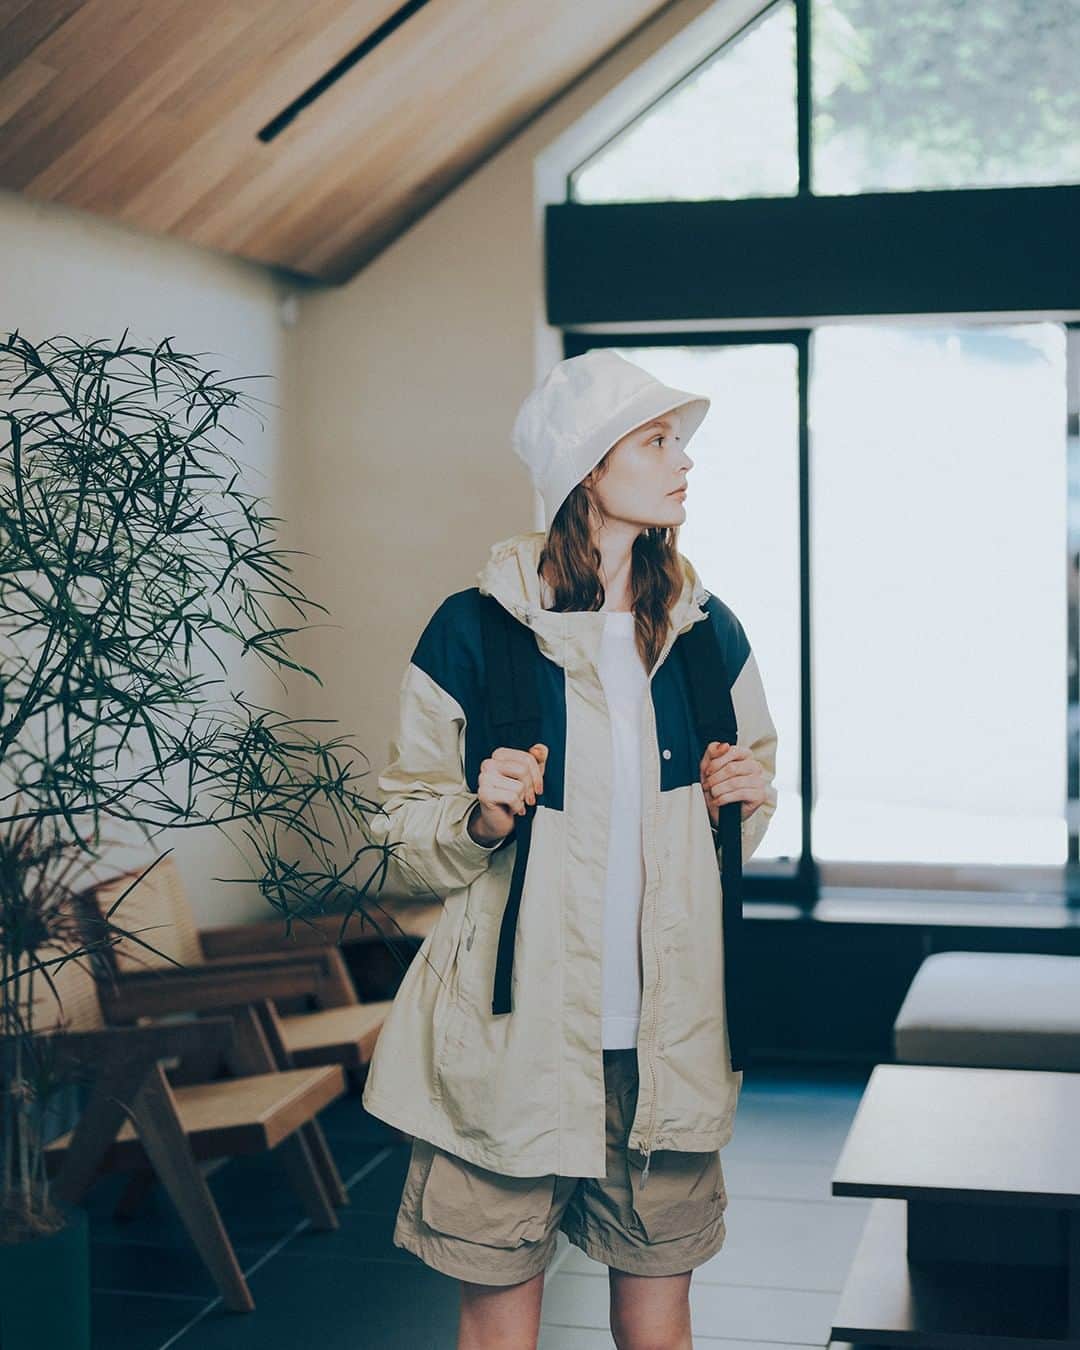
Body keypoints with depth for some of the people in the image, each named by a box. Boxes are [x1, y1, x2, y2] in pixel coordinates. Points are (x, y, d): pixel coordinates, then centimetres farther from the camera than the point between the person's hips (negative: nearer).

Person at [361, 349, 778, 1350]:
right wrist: (481, 820, -20)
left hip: (668, 1040, 4)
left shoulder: (707, 632, 6)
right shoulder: (472, 630, -7)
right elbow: (401, 843, 0)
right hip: (510, 1040, -3)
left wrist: (742, 803, -1)